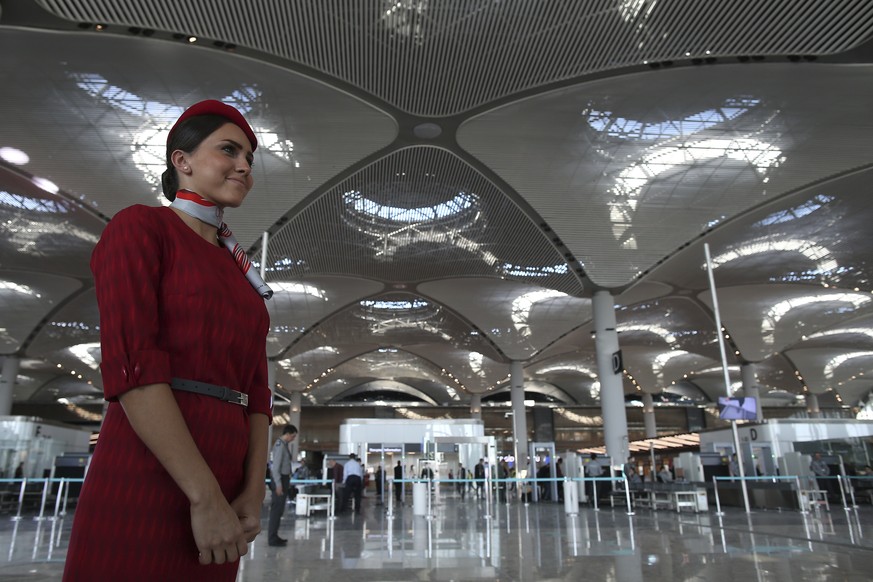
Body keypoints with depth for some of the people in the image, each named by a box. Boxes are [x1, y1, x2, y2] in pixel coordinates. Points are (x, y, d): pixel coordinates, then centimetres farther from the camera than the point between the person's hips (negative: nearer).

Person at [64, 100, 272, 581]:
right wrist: (205, 496, -18)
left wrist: (253, 491, -2)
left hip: (220, 494, 7)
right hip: (146, 482, -6)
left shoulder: (241, 275, 17)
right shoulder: (140, 227, -2)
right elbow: (130, 363, -15)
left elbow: (256, 389, 12)